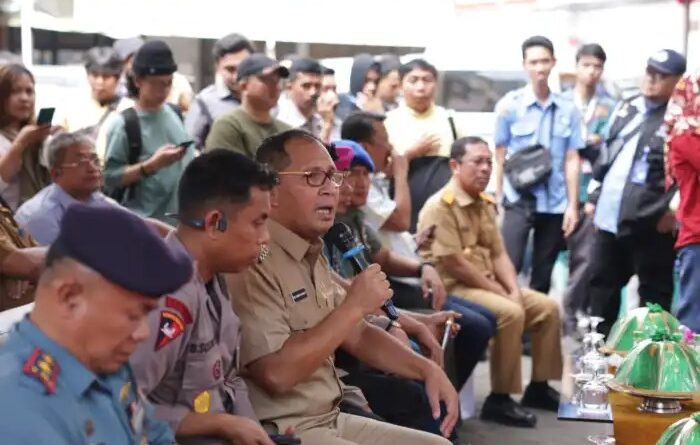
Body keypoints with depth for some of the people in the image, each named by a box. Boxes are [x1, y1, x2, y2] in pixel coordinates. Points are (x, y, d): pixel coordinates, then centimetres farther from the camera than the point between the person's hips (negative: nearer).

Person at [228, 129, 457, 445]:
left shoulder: (314, 257, 11)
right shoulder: (254, 261, -20)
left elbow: (357, 335, 20)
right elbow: (276, 373, -27)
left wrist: (427, 368, 6)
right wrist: (355, 305, -20)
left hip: (331, 420, 9)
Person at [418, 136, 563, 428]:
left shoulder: (485, 204, 12)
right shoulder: (440, 207, -17)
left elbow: (499, 254, 11)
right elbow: (455, 265, -21)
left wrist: (514, 291, -7)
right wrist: (503, 293, -16)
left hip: (489, 285, 9)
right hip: (453, 288, -9)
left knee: (547, 307, 2)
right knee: (510, 313, -31)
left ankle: (538, 387, 14)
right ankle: (499, 400, -20)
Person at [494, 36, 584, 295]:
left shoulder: (568, 110, 3)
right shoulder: (509, 105, -2)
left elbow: (572, 160, 5)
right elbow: (500, 157, 2)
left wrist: (572, 205, 3)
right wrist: (499, 200, 0)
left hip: (555, 203, 3)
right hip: (519, 200, -2)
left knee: (543, 275, 11)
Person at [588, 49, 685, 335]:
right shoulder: (626, 108, 15)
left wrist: (672, 210, -18)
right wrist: (594, 197, 17)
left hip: (650, 223, -7)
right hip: (610, 217, 7)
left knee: (654, 293, 4)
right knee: (602, 283, 16)